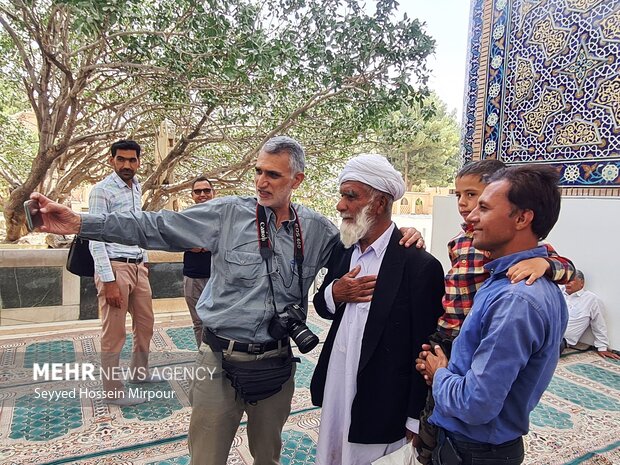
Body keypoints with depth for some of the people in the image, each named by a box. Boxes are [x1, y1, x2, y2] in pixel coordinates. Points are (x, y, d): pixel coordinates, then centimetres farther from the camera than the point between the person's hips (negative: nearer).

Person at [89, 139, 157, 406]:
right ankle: (113, 391, 16)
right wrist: (108, 281, -20)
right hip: (115, 267, -8)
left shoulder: (137, 188, 12)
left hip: (138, 266, 8)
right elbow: (95, 239, -15)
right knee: (114, 333, 2)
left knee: (145, 324, 17)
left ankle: (140, 372, 36)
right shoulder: (102, 191, -11)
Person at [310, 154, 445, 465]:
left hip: (381, 411, -6)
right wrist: (335, 293, -11)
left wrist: (415, 423, -8)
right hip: (333, 396, 6)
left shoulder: (420, 265, -19)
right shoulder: (342, 251, 2)